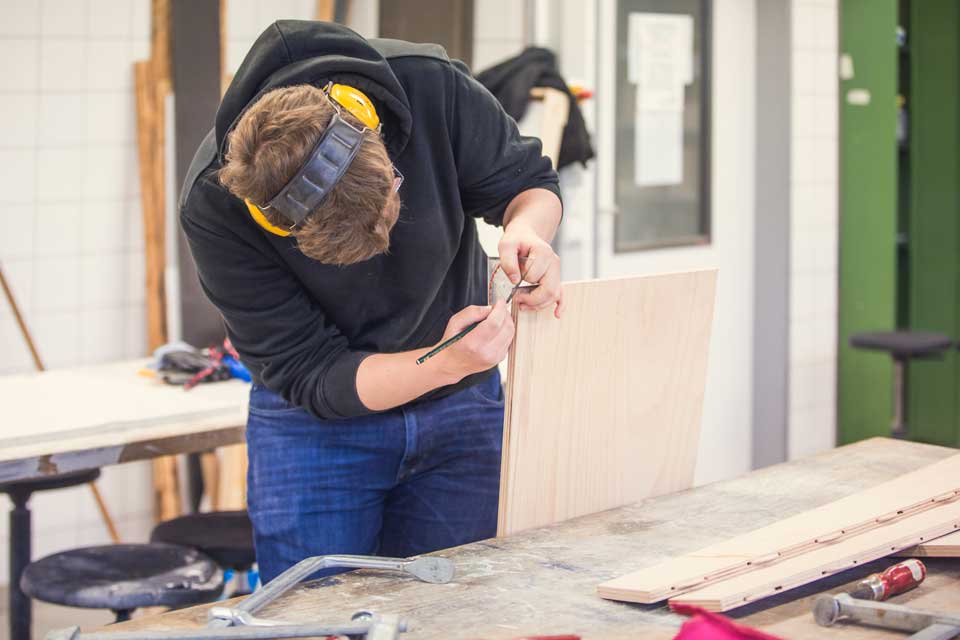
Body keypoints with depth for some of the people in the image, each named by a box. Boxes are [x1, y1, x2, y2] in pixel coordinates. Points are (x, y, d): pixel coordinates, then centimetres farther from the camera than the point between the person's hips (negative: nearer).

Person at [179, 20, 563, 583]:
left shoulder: (431, 85, -24)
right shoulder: (212, 207, -27)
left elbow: (528, 180, -5)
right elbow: (307, 374, -22)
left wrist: (527, 231, -29)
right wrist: (445, 364, -37)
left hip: (461, 410, 2)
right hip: (315, 424, -2)